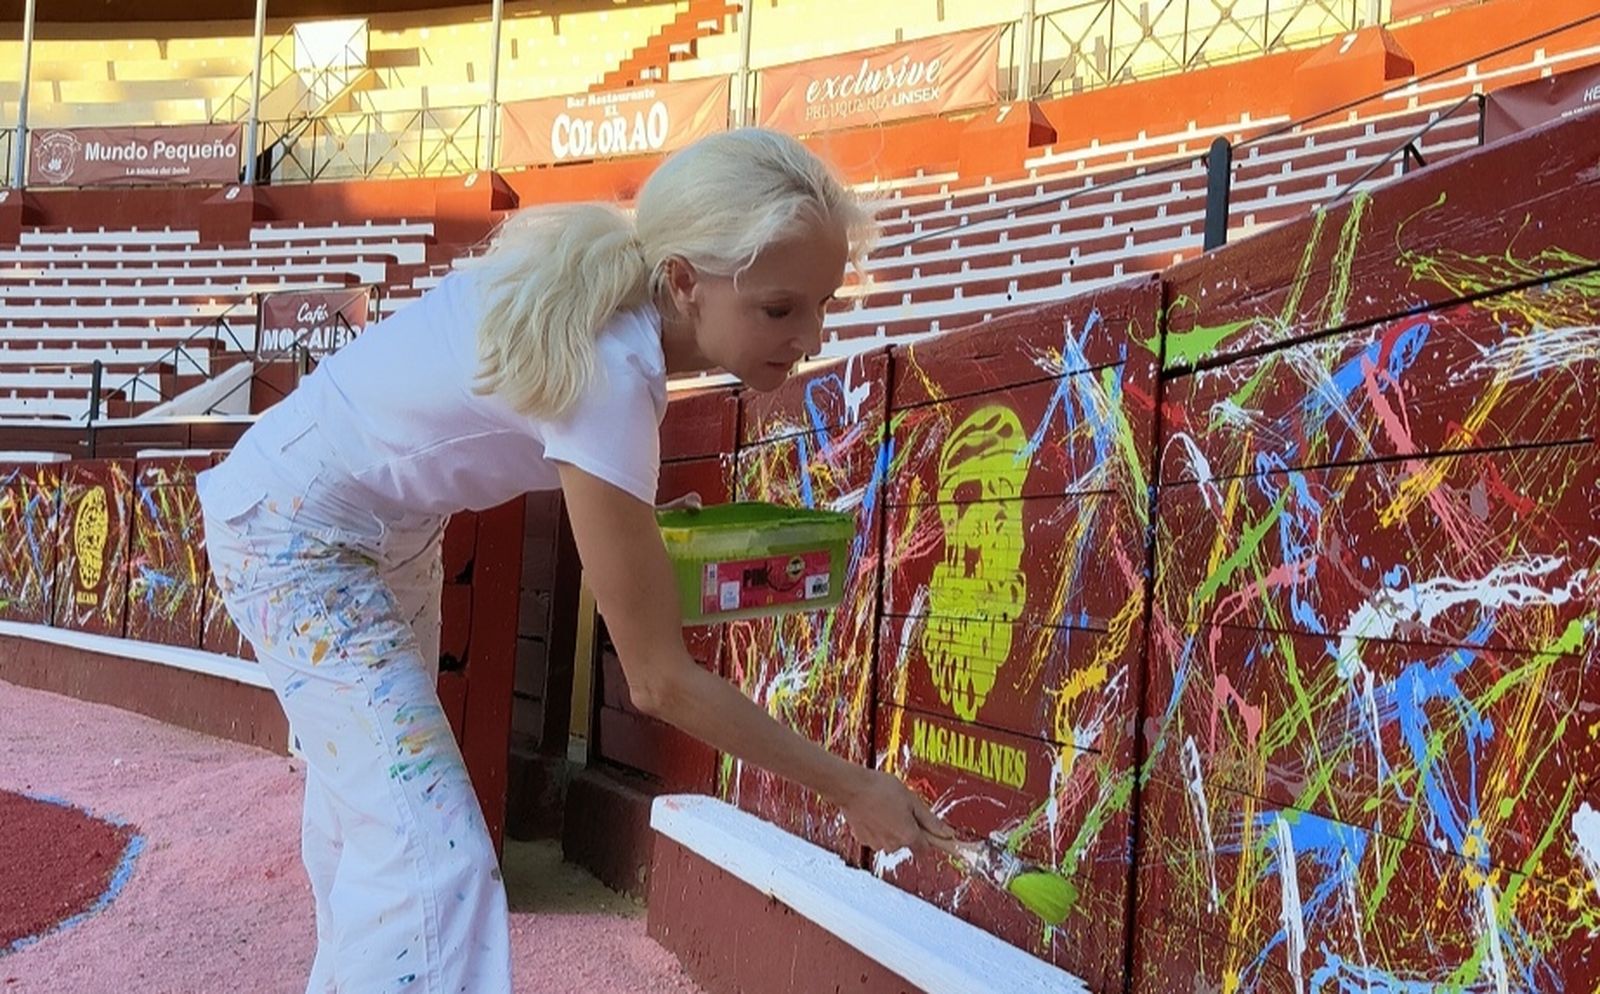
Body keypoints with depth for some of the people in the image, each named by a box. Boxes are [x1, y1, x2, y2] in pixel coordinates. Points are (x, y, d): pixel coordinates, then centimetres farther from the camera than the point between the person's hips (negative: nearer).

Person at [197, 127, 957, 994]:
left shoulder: (602, 277, -14)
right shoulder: (608, 376, -36)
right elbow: (660, 681, -30)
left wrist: (638, 512, 0)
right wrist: (850, 789, -23)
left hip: (387, 530, 9)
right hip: (292, 531, -9)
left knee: (365, 798, 23)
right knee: (433, 855, -14)